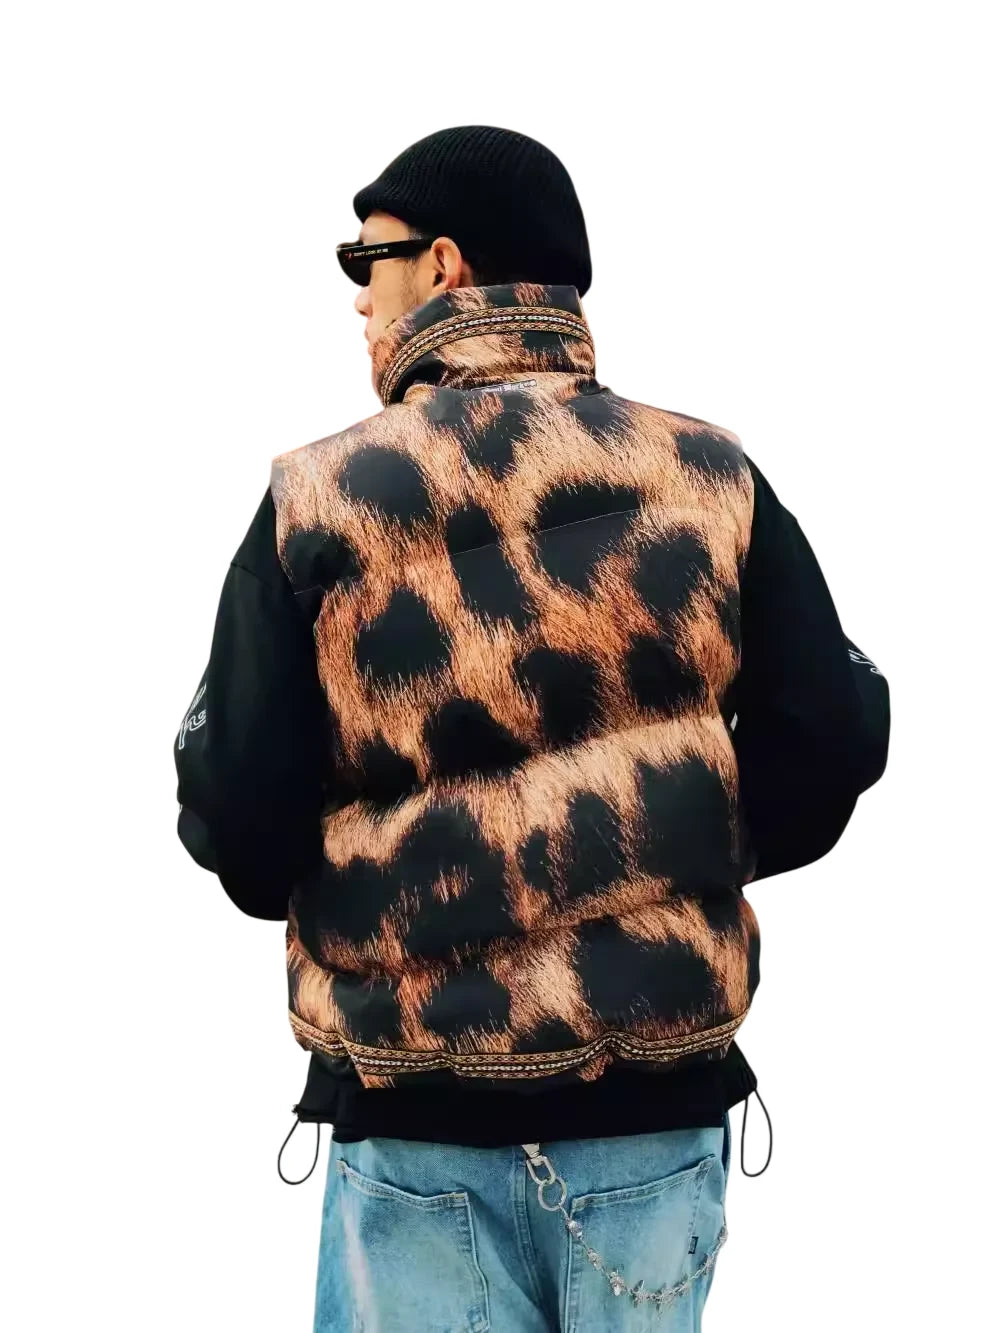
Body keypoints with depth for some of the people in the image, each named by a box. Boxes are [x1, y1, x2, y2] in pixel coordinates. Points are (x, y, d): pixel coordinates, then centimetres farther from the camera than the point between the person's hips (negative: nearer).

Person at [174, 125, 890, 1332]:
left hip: (416, 1117, -1)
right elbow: (829, 739, -7)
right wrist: (664, 862, 7)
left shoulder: (316, 503, -7)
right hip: (657, 1104, 2)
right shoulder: (712, 479, -2)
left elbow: (241, 837, -10)